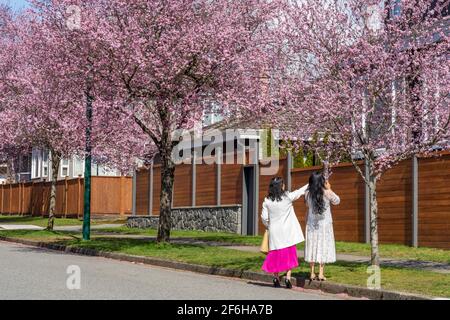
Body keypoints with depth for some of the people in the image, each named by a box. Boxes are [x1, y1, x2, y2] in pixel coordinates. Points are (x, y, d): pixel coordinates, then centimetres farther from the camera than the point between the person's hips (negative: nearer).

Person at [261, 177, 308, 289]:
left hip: (274, 232, 2)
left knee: (276, 254, 11)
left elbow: (264, 217, -2)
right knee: (290, 254, 8)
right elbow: (300, 192, 5)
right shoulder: (287, 197, -9)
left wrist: (268, 226, 18)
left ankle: (276, 278, 13)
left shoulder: (267, 201, -4)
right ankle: (288, 278, 0)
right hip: (288, 231, -2)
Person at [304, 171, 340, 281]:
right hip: (324, 223, -3)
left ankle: (312, 273, 10)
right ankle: (321, 273, 1)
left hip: (311, 223, 3)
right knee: (323, 246, 3)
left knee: (312, 246, 9)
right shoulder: (327, 193, -11)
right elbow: (336, 201, 6)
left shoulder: (308, 193, -5)